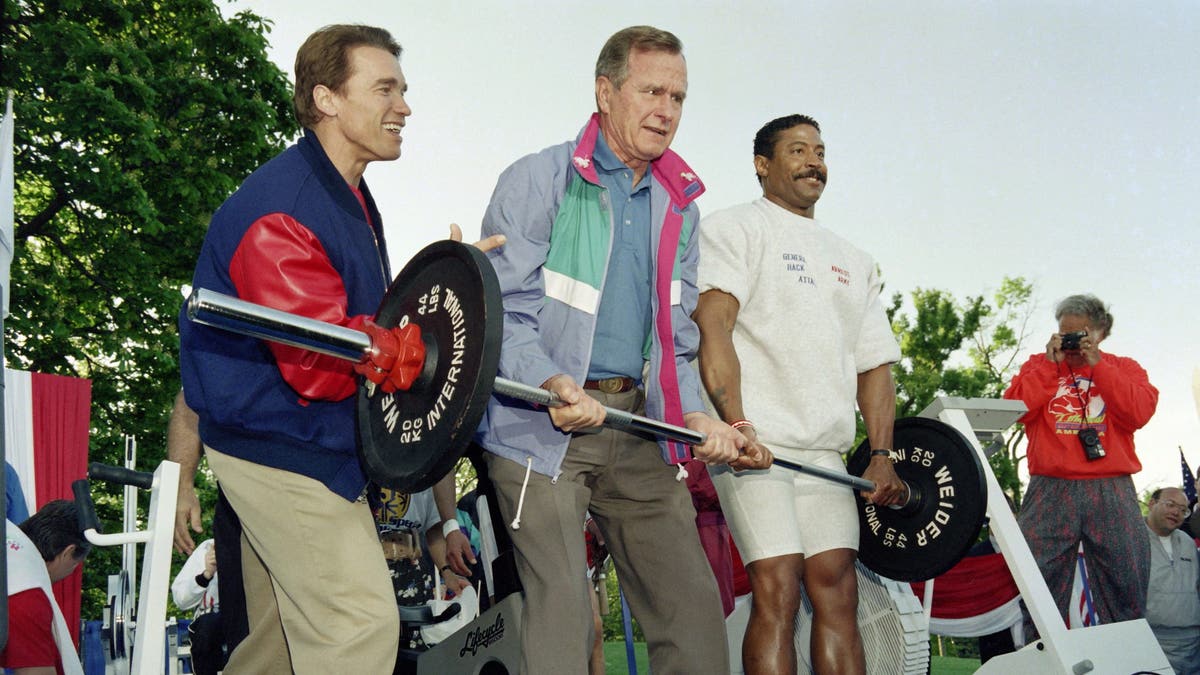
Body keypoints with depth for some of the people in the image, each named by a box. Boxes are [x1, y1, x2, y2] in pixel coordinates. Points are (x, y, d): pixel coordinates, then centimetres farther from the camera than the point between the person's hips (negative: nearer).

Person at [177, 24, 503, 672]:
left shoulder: (350, 198, 13)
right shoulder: (279, 211, -21)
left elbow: (372, 322, 13)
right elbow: (323, 365, -26)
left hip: (323, 444, 10)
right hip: (278, 444, -10)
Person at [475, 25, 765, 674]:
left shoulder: (679, 206, 17)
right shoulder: (537, 182, -3)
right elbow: (503, 313, -10)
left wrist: (694, 413, 2)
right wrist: (552, 384, -28)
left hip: (638, 427, 6)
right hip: (541, 427, -5)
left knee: (694, 608, 2)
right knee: (563, 614, -11)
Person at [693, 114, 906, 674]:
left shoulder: (852, 261, 24)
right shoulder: (736, 228, 4)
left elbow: (874, 364, 21)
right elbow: (713, 326, -10)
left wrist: (881, 454, 9)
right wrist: (735, 423, -23)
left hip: (824, 452, 6)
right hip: (754, 439, -6)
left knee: (837, 588, 0)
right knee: (778, 589, -13)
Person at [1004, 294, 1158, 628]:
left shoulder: (1123, 368, 16)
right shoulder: (1039, 366, 17)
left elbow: (1140, 412, -3)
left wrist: (1097, 365, -3)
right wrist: (1051, 364, 0)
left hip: (1112, 490, 0)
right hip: (1051, 489, 0)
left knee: (1126, 583, -2)